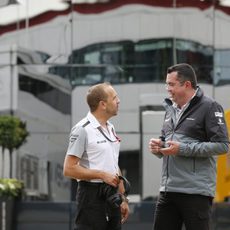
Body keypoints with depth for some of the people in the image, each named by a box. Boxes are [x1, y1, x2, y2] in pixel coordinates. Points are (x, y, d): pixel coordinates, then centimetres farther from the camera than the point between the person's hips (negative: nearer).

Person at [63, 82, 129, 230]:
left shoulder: (110, 128, 16)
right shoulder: (83, 129, -12)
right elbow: (69, 169, -15)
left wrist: (123, 198, 19)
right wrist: (102, 175, -18)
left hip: (112, 196, 8)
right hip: (92, 196, -8)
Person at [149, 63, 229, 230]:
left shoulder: (209, 107, -6)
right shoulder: (171, 109, 17)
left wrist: (183, 149, -17)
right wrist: (158, 147, 4)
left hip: (196, 191, -7)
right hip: (168, 190, 7)